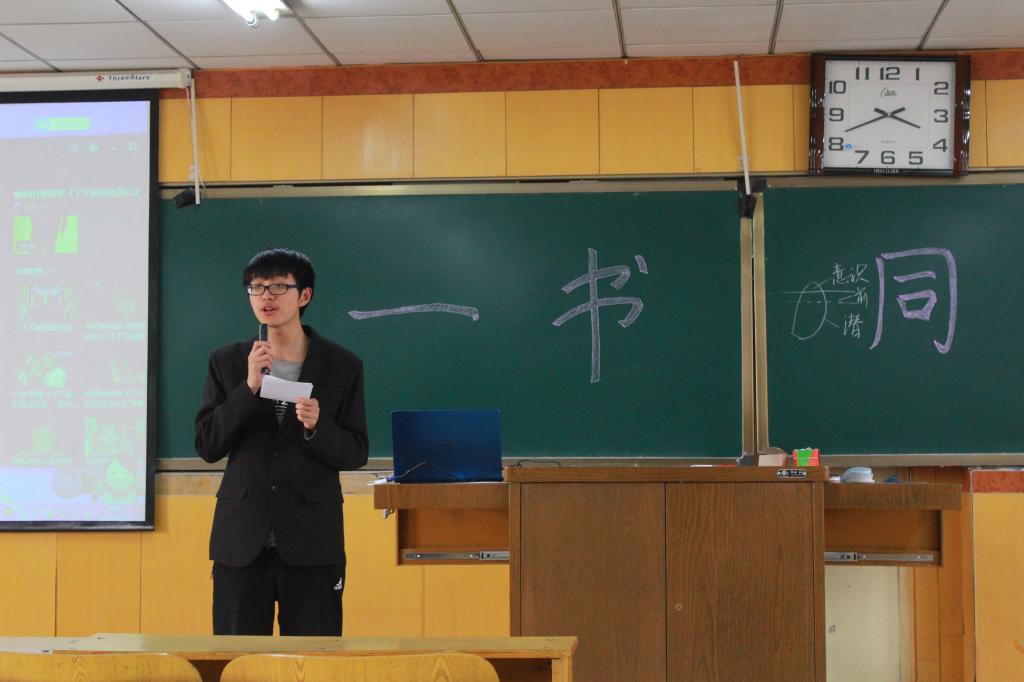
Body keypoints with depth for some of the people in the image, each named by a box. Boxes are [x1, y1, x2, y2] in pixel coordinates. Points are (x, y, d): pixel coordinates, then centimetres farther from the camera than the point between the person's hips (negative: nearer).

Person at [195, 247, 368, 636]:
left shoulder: (343, 366, 4)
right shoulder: (227, 363, 8)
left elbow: (355, 453, 3)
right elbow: (206, 446, 0)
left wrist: (317, 427, -17)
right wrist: (249, 388, -11)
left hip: (312, 543, -1)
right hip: (242, 540, 1)